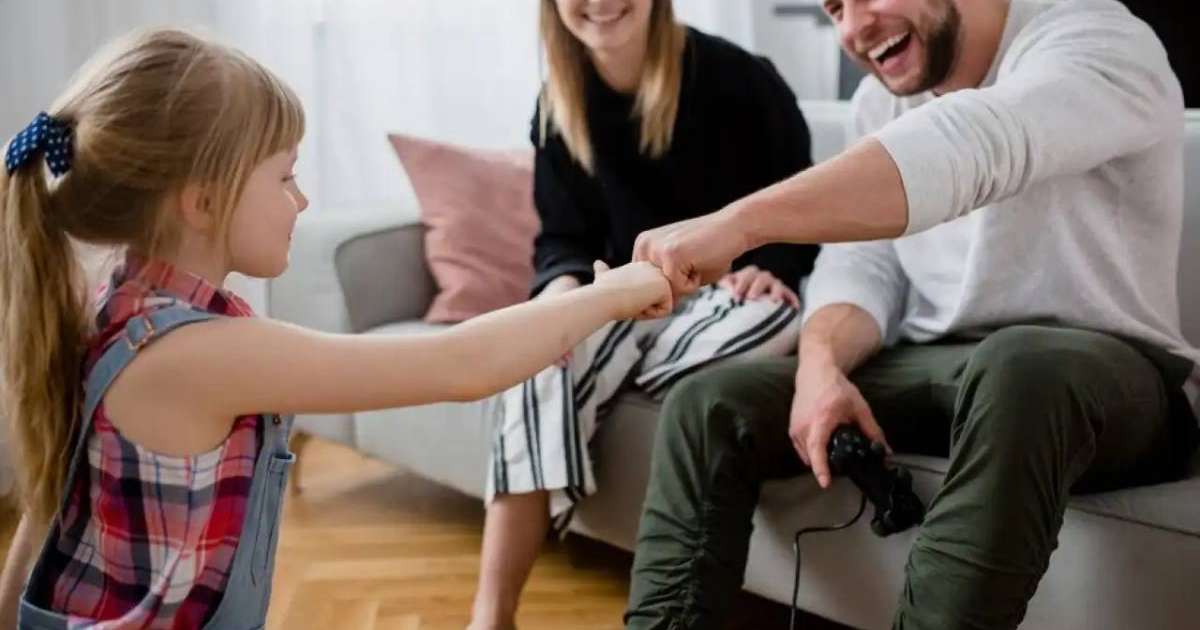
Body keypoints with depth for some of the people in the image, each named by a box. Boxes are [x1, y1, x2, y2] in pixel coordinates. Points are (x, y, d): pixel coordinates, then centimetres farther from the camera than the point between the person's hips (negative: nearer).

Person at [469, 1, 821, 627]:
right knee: (543, 363, -29)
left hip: (731, 294, -2)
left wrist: (770, 268, -24)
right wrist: (563, 284, -20)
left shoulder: (740, 79, -11)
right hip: (633, 300, 3)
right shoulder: (557, 109, 2)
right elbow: (563, 238, 4)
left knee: (770, 318, -39)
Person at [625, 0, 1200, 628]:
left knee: (1017, 370, -40)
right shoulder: (881, 100, 9)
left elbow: (966, 147, -35)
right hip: (931, 372, 6)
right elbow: (861, 265, 3)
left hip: (1106, 372, -6)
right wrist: (822, 363, -20)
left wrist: (737, 223, -44)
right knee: (705, 407, -9)